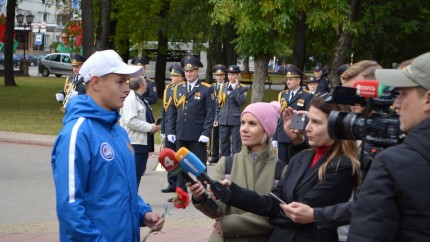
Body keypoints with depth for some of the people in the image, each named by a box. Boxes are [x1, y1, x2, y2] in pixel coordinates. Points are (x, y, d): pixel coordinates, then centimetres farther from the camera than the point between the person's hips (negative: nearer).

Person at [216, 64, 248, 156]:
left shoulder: (242, 88, 1)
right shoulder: (223, 87, 13)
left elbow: (241, 102, -16)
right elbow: (219, 104, 15)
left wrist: (235, 88, -13)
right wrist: (216, 118, 11)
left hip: (235, 120, -4)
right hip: (223, 120, 4)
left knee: (236, 145, -3)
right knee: (224, 144, 9)